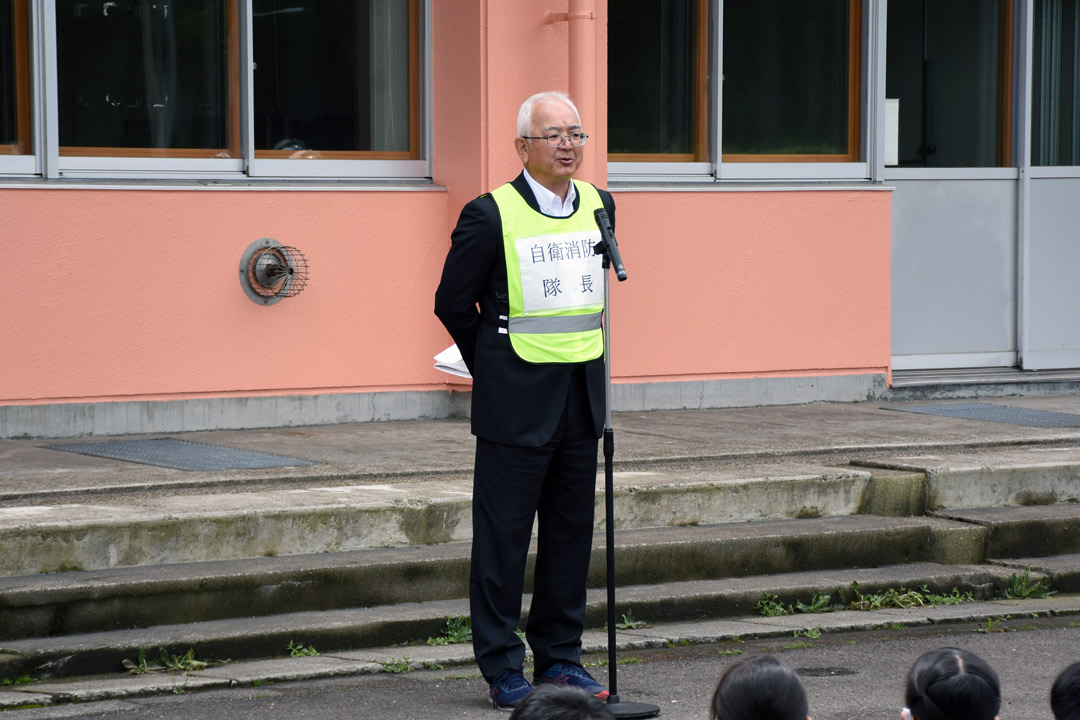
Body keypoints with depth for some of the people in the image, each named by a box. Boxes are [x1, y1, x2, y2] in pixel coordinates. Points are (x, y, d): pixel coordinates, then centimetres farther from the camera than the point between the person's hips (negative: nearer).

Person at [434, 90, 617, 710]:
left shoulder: (599, 206, 7)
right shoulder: (491, 215, -10)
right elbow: (453, 302, -1)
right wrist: (495, 369, 7)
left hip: (582, 396, 5)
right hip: (517, 402, -5)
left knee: (572, 530, 10)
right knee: (504, 535, -1)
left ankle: (560, 655, 20)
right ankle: (502, 667, 6)